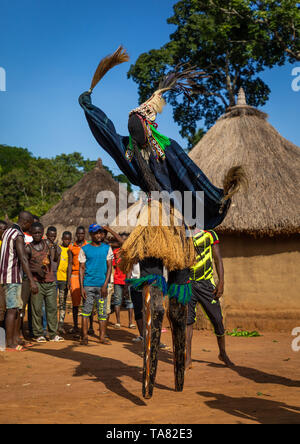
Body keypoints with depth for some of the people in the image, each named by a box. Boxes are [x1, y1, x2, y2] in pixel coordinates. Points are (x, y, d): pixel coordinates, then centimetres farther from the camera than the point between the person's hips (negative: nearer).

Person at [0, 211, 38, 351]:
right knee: (12, 310, -6)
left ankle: (15, 341, 13)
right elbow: (23, 259, -27)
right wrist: (32, 281, -32)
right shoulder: (18, 236, -16)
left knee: (18, 308, 11)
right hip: (12, 277, -10)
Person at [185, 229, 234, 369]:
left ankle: (223, 354, 23)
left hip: (206, 283, -1)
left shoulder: (209, 233, 3)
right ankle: (188, 359, 2)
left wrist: (221, 282, -5)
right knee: (186, 320, -5)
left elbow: (218, 258, 3)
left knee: (217, 319, 2)